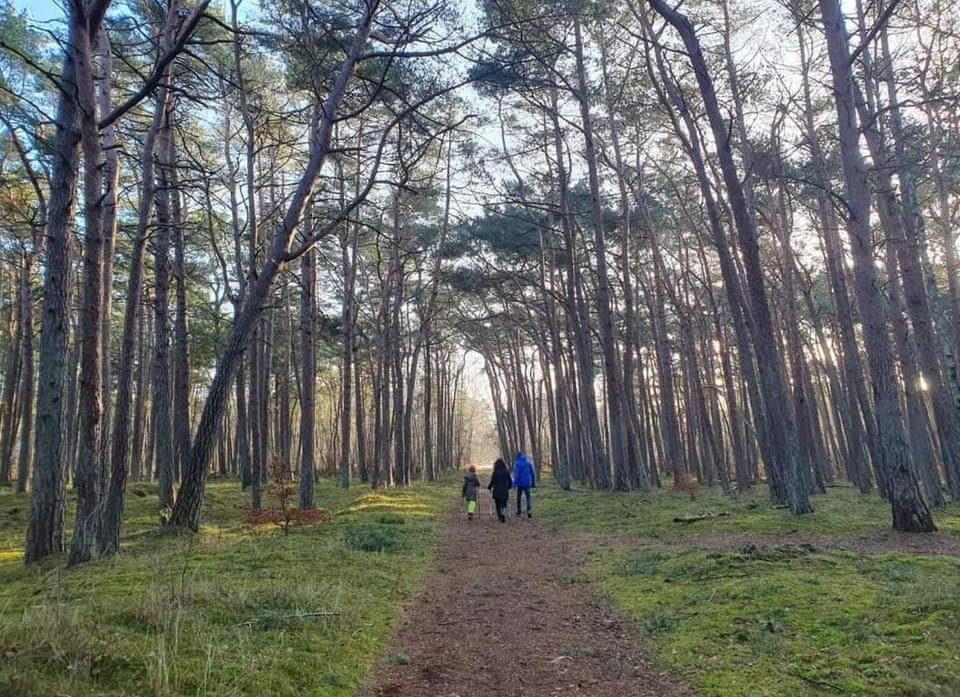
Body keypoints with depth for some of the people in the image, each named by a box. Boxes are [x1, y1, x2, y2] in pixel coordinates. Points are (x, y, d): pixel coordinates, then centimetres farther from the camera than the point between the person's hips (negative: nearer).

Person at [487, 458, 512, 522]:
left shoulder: (495, 472, -10)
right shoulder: (507, 472, -4)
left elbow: (492, 482, -6)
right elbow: (510, 482, 1)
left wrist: (489, 487, 14)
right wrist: (508, 487, 21)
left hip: (497, 492, -1)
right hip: (505, 491, 1)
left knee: (498, 505, 14)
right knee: (504, 505, 9)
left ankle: (500, 517, 19)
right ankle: (503, 514, -15)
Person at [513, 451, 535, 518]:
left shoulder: (517, 463, -7)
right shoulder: (529, 462, 4)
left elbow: (516, 474, -14)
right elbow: (532, 473, 8)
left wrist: (515, 483, -14)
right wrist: (533, 482, 15)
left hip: (520, 483, -2)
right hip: (527, 483, 2)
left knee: (519, 497, 16)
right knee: (528, 497, 2)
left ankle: (519, 512, 24)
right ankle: (529, 510, -21)